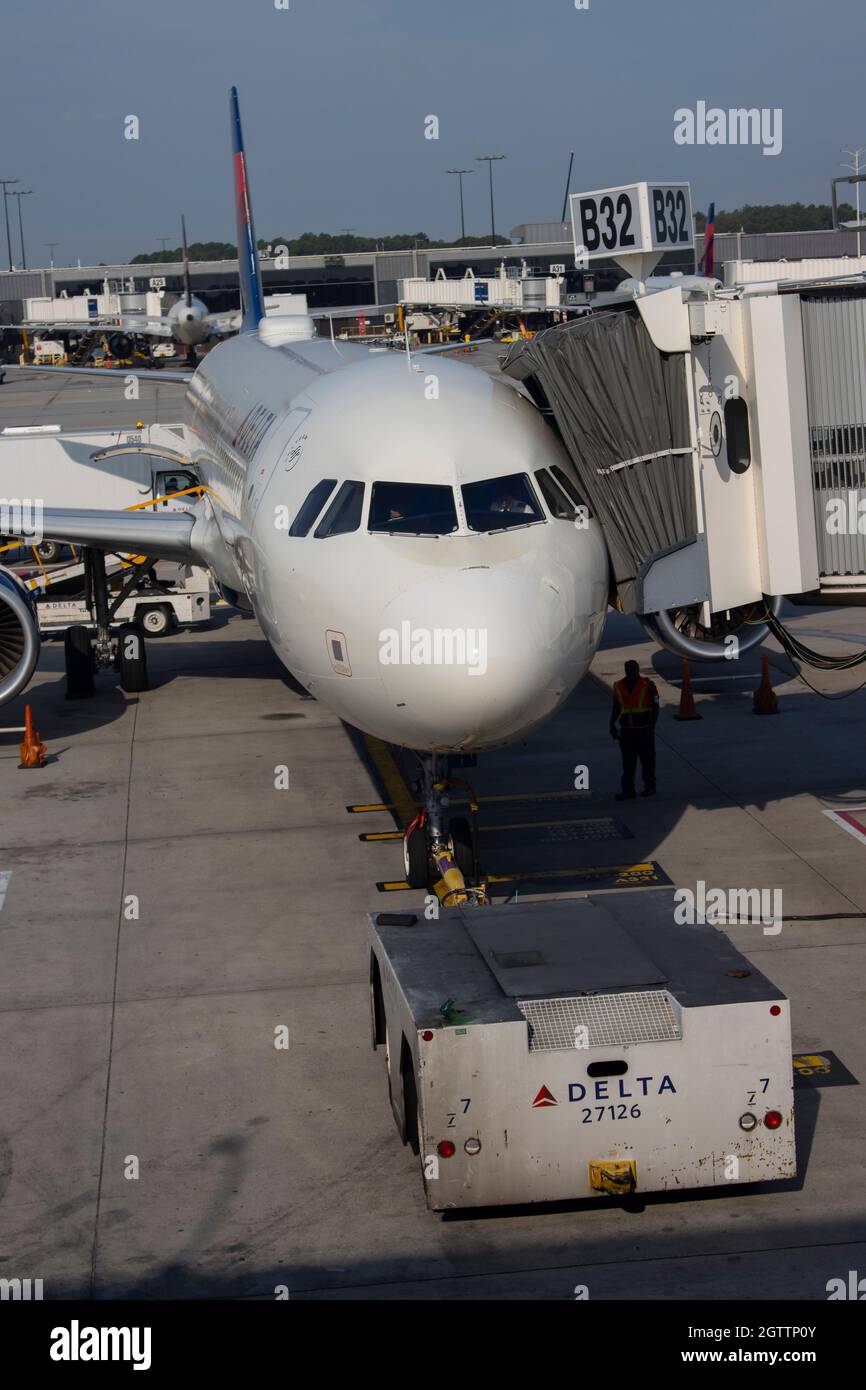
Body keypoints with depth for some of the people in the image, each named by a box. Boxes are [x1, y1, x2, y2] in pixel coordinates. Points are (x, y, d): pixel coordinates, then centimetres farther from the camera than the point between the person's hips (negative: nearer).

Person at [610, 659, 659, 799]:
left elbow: (655, 707, -6)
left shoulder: (648, 685, -5)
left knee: (647, 760, 5)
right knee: (627, 762, 2)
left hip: (645, 730, -3)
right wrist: (612, 724, 4)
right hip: (626, 730, 3)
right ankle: (627, 790, 4)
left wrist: (652, 726, -15)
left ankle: (649, 787, 16)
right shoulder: (619, 686, 8)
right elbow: (616, 708, 15)